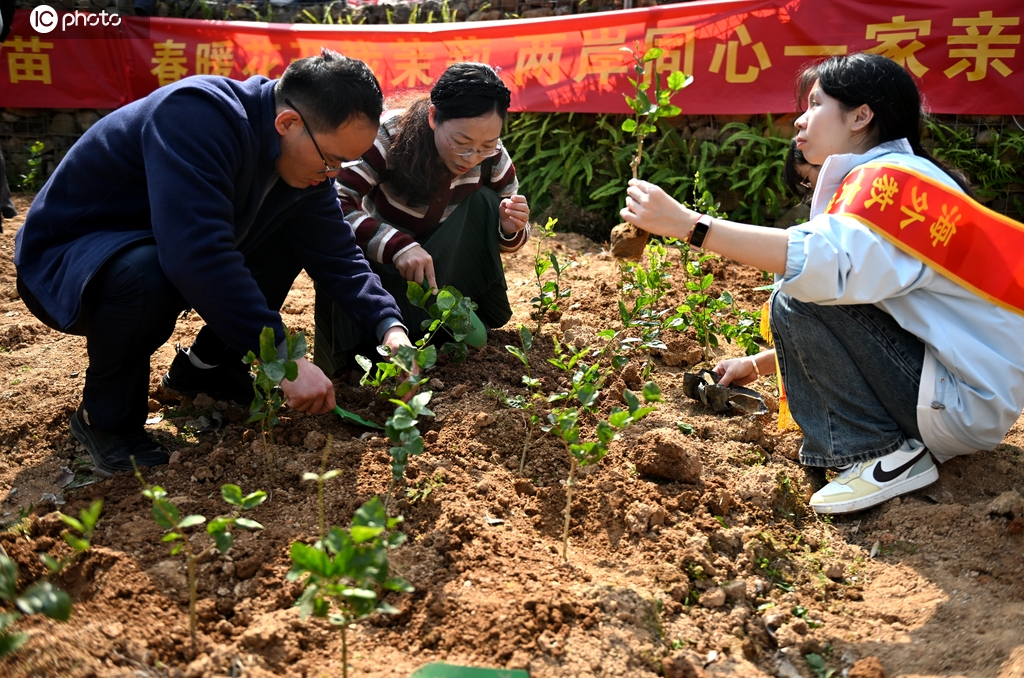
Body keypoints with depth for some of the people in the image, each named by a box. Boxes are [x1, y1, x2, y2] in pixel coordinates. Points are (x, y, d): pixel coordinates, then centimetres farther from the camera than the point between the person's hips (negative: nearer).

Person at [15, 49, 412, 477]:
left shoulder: (306, 155, -9)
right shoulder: (198, 117, -33)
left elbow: (336, 254, -4)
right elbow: (197, 257, -43)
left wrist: (389, 325, -18)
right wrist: (282, 359, -40)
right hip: (63, 261, -7)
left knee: (292, 237, -4)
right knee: (147, 274, -39)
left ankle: (204, 366, 11)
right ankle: (106, 417, -11)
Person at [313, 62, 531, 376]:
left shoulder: (492, 158, -15)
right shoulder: (389, 136, -27)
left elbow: (503, 239, -1)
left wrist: (511, 230, -27)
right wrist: (397, 246, -48)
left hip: (440, 267, 4)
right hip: (378, 262, -3)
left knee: (482, 201, -20)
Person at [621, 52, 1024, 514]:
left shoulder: (892, 179, -16)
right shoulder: (877, 183, 17)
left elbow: (831, 265, -36)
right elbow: (845, 286, 21)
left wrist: (689, 224, -36)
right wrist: (758, 364, 17)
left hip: (971, 401, -10)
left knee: (796, 300, -20)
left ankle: (884, 455, -10)